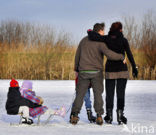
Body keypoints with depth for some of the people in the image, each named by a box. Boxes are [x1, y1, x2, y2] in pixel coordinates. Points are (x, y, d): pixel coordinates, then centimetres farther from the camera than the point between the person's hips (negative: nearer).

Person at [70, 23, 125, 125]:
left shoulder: (84, 40, 10)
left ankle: (74, 116, -1)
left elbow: (77, 56, 15)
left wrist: (76, 69, 25)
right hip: (96, 72, -3)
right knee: (98, 94, 5)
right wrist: (121, 57, -8)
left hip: (83, 72, 3)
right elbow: (109, 54, -22)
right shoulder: (100, 42, -8)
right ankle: (99, 116, 0)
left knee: (80, 94, 5)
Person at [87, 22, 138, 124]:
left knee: (109, 94, 9)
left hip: (110, 70, 2)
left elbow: (93, 37, -18)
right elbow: (129, 55, -8)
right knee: (121, 93, 3)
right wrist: (134, 68, 0)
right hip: (122, 70, -2)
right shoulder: (123, 40, -7)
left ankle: (109, 116, 8)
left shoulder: (106, 39, -4)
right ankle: (120, 114, -6)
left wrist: (90, 32, 4)